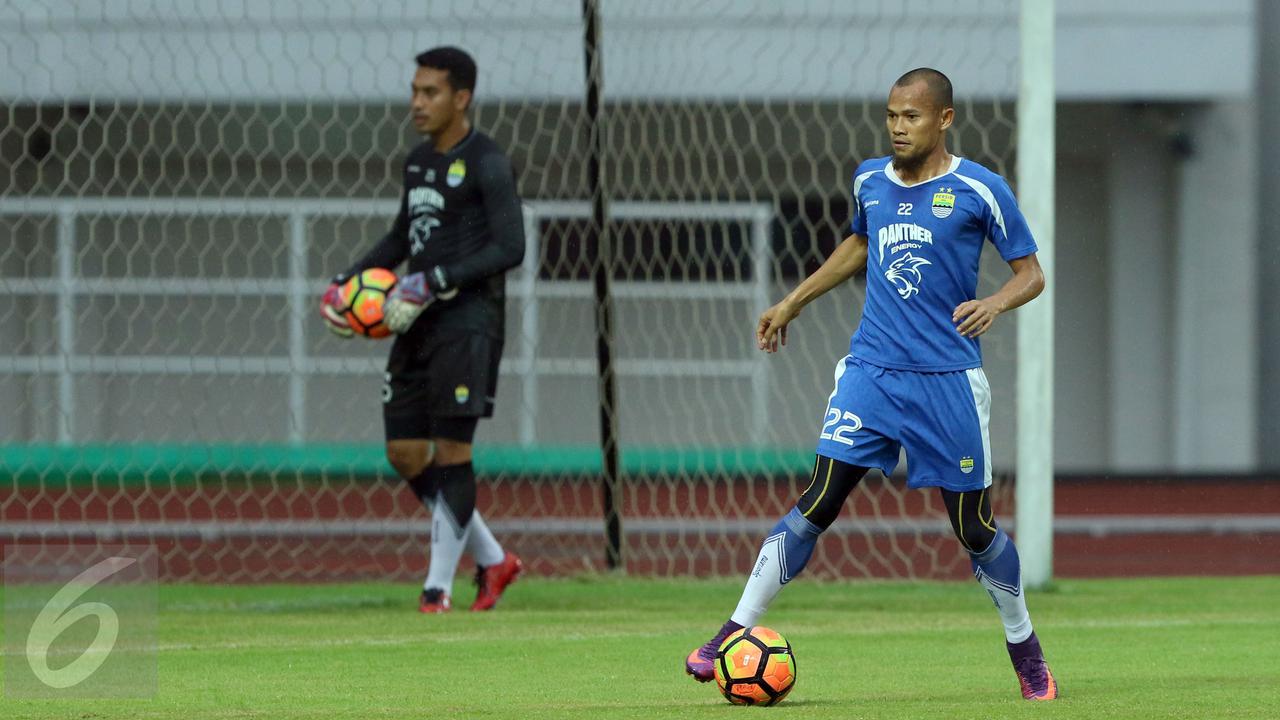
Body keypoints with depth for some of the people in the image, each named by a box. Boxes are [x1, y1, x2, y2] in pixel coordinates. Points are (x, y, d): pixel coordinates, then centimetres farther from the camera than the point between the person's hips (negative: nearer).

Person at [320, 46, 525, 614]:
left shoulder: (486, 164, -9)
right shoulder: (418, 162, 16)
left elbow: (510, 248, -16)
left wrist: (434, 283, -21)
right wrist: (346, 281, 16)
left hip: (467, 321, -8)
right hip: (419, 326, 8)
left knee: (451, 450, -9)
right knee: (404, 452, 5)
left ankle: (440, 583, -1)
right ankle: (492, 560, 18)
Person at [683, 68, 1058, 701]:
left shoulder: (979, 190, -5)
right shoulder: (870, 181, 8)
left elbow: (1030, 274, -1)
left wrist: (995, 303, -22)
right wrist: (793, 302, 32)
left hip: (948, 380, -3)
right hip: (871, 370, 3)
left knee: (974, 525, 4)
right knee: (817, 503, -9)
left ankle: (1026, 653, 23)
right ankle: (736, 634, -8)